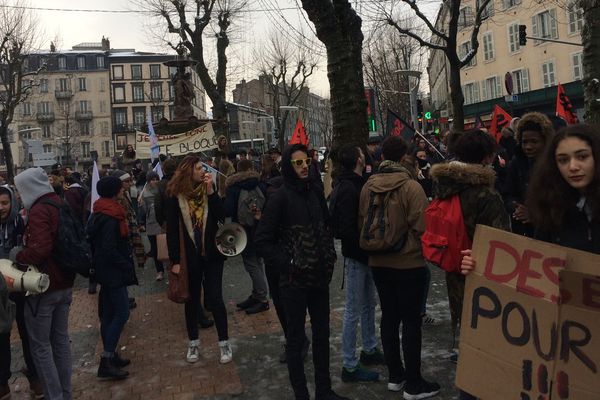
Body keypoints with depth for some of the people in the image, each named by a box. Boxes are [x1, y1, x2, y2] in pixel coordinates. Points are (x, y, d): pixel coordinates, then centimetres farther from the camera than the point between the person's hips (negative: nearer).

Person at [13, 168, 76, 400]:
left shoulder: (39, 210, -18)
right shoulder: (61, 205, 8)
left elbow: (40, 250, -28)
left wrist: (18, 255, -12)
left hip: (44, 286, -8)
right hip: (65, 284, 8)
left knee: (40, 346, 4)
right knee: (61, 339, 17)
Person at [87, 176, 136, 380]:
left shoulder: (101, 212, 11)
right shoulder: (110, 217, -20)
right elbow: (109, 249, -23)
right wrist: (127, 265, -14)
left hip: (107, 270, 10)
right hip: (113, 271, -10)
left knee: (109, 313, 15)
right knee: (121, 313, -8)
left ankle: (110, 356, 24)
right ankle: (106, 363, -6)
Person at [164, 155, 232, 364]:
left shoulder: (208, 189, 0)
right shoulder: (175, 195, -6)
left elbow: (221, 216, -11)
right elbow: (172, 230, -6)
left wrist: (210, 191, -18)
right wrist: (175, 260, -9)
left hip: (211, 253, 1)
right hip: (189, 256, 0)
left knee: (215, 298, 1)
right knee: (192, 300, 12)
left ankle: (224, 342, 14)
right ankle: (193, 343, 27)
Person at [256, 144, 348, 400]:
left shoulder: (315, 191, 4)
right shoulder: (280, 197, -12)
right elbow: (262, 241, -11)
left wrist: (330, 256, 5)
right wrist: (287, 265, -15)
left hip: (320, 276, 6)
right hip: (294, 280, -6)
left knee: (322, 334, 15)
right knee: (296, 338, 8)